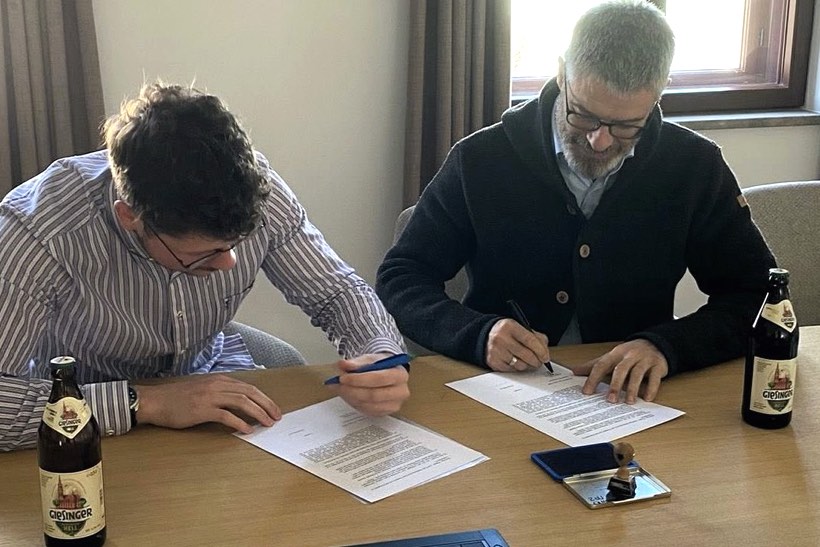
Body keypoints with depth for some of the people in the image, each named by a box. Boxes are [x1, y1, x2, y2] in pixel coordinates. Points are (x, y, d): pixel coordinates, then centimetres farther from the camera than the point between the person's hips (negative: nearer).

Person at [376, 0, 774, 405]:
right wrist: (479, 334, -20)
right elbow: (399, 280, 0)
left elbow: (757, 296, 1)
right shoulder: (480, 161, -5)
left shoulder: (695, 168, -1)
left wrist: (666, 346, -18)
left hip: (628, 401, 1)